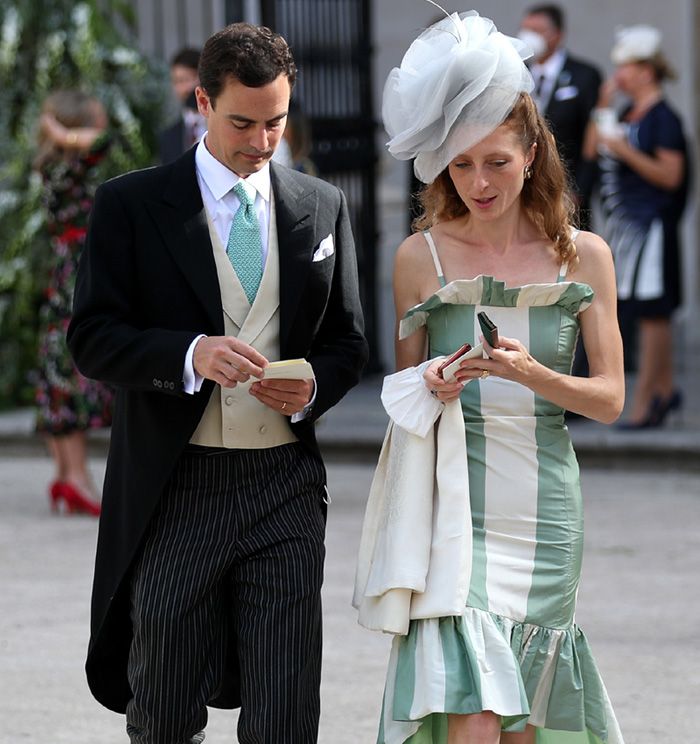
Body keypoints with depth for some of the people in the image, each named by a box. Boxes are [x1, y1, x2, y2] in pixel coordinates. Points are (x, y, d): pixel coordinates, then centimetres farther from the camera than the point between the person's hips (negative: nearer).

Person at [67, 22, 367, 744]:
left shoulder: (322, 206, 10)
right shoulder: (132, 204, 0)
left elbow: (345, 338, 14)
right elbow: (92, 337, -5)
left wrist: (313, 389, -8)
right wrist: (189, 354, -22)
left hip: (285, 487, 2)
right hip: (174, 489, -2)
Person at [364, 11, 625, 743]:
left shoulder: (582, 255, 3)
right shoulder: (421, 256, 2)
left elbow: (609, 399, 2)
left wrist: (531, 373, -16)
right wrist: (429, 387, -11)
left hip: (544, 506, 2)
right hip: (453, 498, -1)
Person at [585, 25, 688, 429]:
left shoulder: (664, 118, -11)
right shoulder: (627, 114, 13)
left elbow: (671, 176, -16)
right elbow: (592, 152, 15)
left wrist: (624, 150, -21)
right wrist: (604, 108, 5)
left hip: (651, 224, -8)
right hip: (625, 224, 8)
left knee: (650, 311, -6)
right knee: (653, 314, 15)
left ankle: (643, 403, -5)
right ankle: (665, 389, 23)